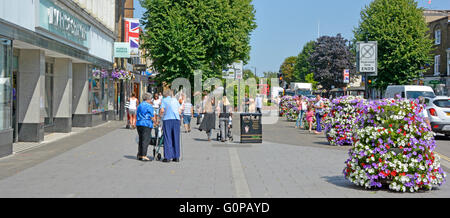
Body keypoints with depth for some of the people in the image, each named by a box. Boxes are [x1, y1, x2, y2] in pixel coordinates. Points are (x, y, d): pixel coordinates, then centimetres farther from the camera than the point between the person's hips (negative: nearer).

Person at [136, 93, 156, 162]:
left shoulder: (139, 106, 17)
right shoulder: (149, 106, -7)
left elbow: (136, 116, 23)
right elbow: (152, 117, -8)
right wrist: (155, 121, 9)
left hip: (139, 124, 8)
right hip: (146, 125, -8)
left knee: (141, 140, 13)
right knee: (146, 140, -7)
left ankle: (139, 155, 14)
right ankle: (144, 156, -10)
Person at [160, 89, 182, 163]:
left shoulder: (164, 100, 4)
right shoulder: (175, 100, 16)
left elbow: (162, 110, -7)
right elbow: (180, 111, 13)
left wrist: (160, 115, 11)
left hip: (167, 119, -3)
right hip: (176, 119, 3)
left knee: (167, 139, 0)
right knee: (176, 139, 7)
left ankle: (168, 157, -2)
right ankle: (176, 157, 9)